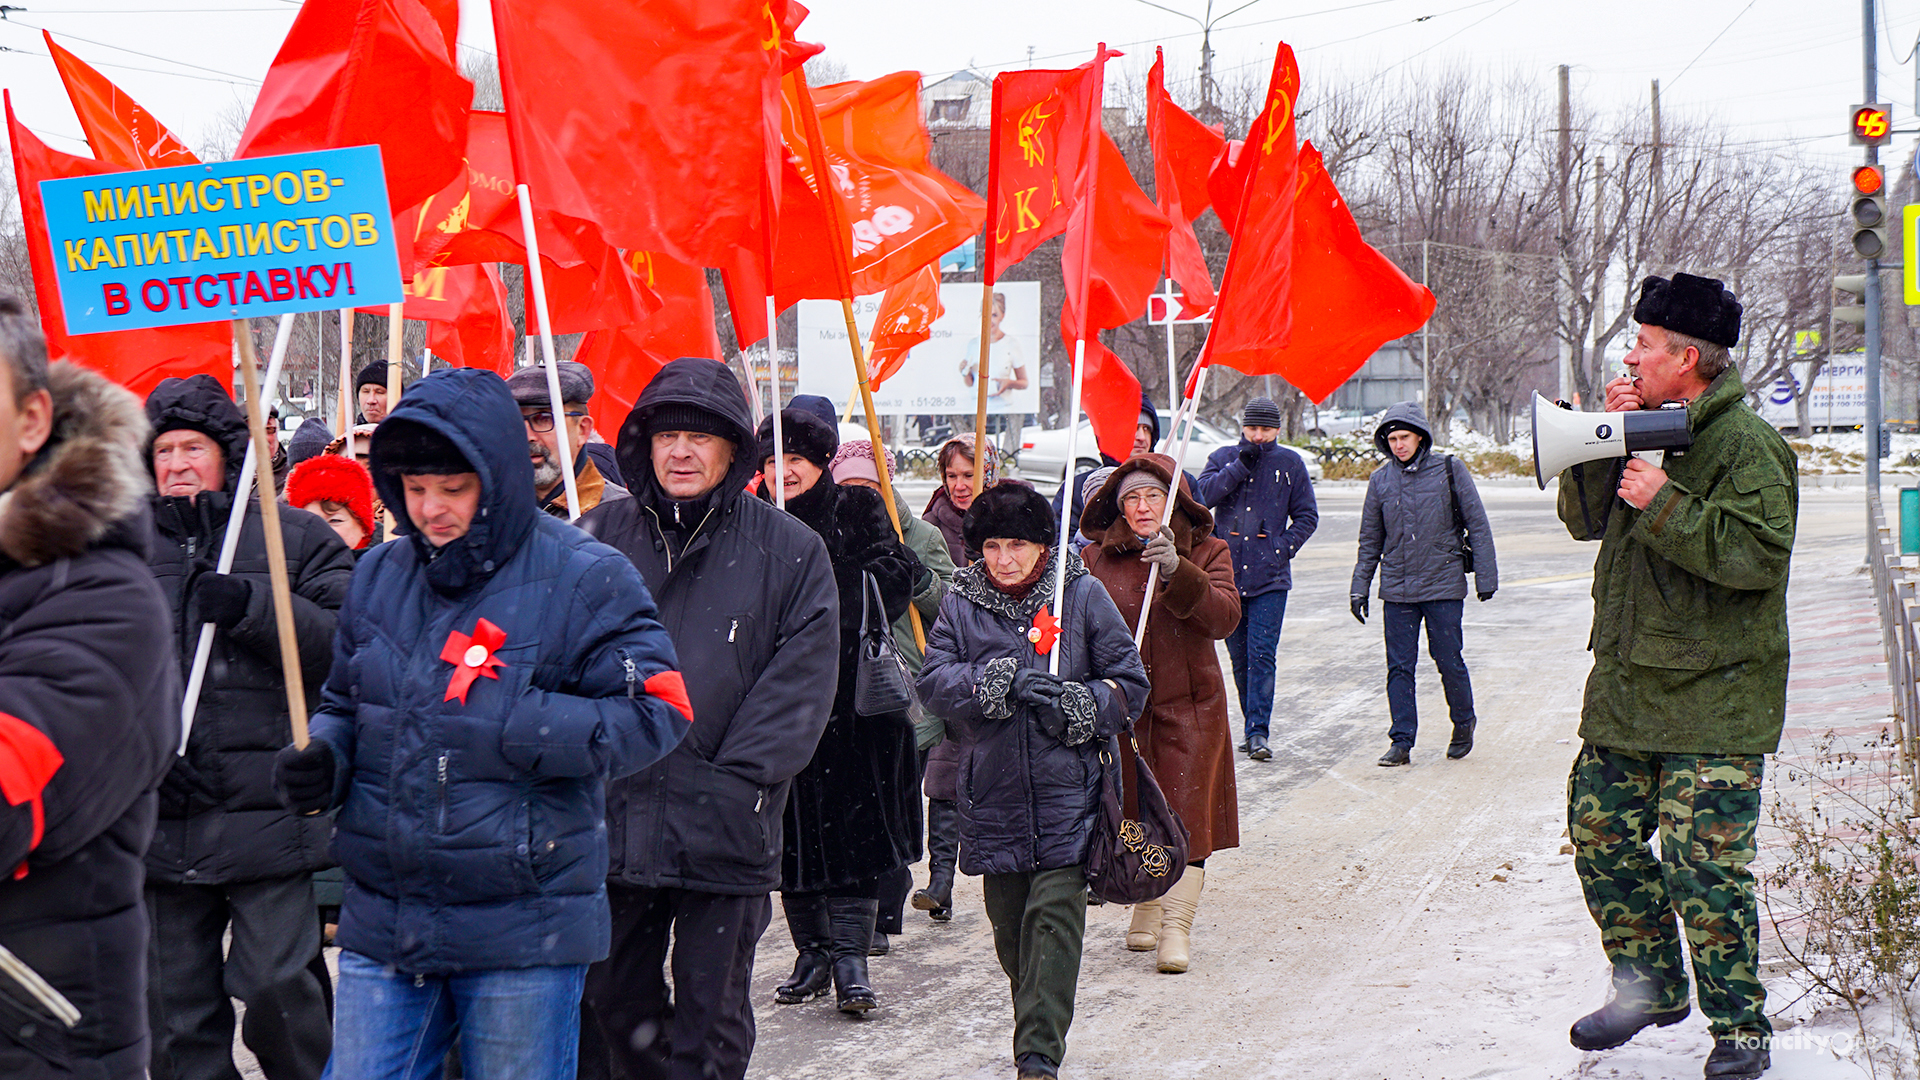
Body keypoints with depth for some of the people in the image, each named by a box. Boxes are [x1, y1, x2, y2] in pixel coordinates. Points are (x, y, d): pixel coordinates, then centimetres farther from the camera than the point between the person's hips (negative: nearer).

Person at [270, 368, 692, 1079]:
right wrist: (324, 759, -3)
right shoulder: (379, 576, 9)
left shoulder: (583, 579, -8)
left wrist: (504, 732, -21)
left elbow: (654, 713, -13)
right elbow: (344, 704, 22)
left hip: (524, 935, -5)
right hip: (382, 920, 5)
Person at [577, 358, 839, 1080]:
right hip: (610, 818, 3)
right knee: (614, 1000, 14)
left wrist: (735, 783, -13)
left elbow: (801, 680, -4)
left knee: (711, 1020, 6)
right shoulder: (601, 538, 6)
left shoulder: (789, 551, 0)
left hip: (726, 830, -2)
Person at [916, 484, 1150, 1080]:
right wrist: (1002, 683, -19)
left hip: (1066, 790, -3)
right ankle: (1038, 1023, 32)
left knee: (1055, 916, -12)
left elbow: (1130, 682, 3)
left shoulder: (1083, 595, 2)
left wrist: (1074, 705, -15)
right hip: (993, 790, 3)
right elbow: (934, 678, -4)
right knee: (1009, 920, 11)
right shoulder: (961, 602, 7)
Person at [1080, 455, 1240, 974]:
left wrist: (1178, 572, -30)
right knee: (1134, 812, 9)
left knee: (1185, 816, -7)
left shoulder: (1206, 552, 0)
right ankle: (1146, 908, 29)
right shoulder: (1097, 560, 2)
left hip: (1189, 706, -1)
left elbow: (1225, 616, -15)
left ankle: (1177, 927, -7)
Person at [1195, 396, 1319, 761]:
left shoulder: (1290, 464, 5)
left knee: (1262, 655, -12)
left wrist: (1285, 547, -3)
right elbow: (1204, 494, -9)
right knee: (1239, 657, 9)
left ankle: (1258, 731, -13)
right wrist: (1241, 465, -14)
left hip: (1270, 578, -2)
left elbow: (1307, 515, 10)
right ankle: (1253, 725, 21)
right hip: (1227, 574, 2)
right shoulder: (1223, 457, 7)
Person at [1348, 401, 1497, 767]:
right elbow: (1370, 541, 14)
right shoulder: (1380, 480, 6)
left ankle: (1463, 723, 24)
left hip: (1443, 585, -3)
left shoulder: (1448, 470, -2)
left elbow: (1477, 524, 1)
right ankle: (1401, 742, 5)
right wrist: (1359, 587, 10)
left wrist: (1485, 577, -1)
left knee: (1449, 661, 1)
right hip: (1397, 589, 3)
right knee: (1399, 667, 1)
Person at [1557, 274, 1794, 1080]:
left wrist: (1664, 504, -23)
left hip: (1712, 697, -8)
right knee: (1600, 832, 11)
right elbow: (1583, 518, 13)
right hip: (1627, 685, 8)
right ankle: (1650, 984, 27)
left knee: (1704, 862, -8)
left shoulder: (1747, 444, -12)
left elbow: (1757, 554, -23)